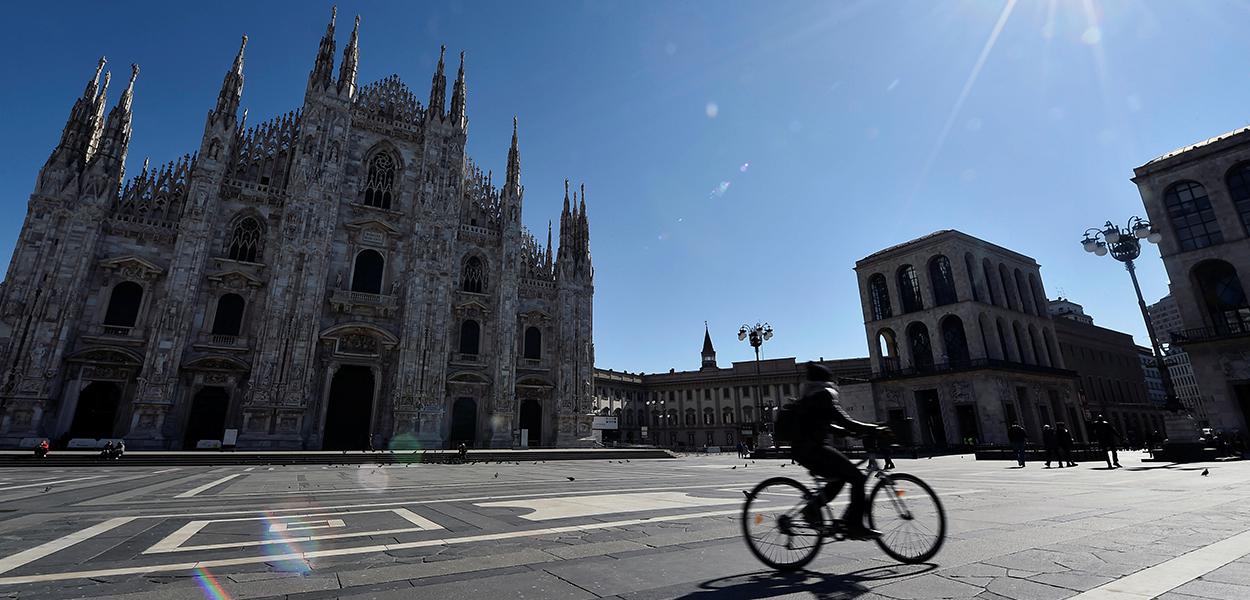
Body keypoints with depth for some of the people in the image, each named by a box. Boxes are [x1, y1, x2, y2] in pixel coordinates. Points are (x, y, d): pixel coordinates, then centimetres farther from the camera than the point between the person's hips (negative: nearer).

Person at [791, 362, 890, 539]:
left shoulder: (807, 399, 21)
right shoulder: (824, 396, -8)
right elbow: (845, 422, -15)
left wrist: (852, 432, 24)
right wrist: (874, 429, -7)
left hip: (799, 450, 10)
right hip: (814, 449, -10)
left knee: (840, 476, 22)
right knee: (858, 477, -3)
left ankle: (812, 507, 13)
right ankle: (855, 526, -2)